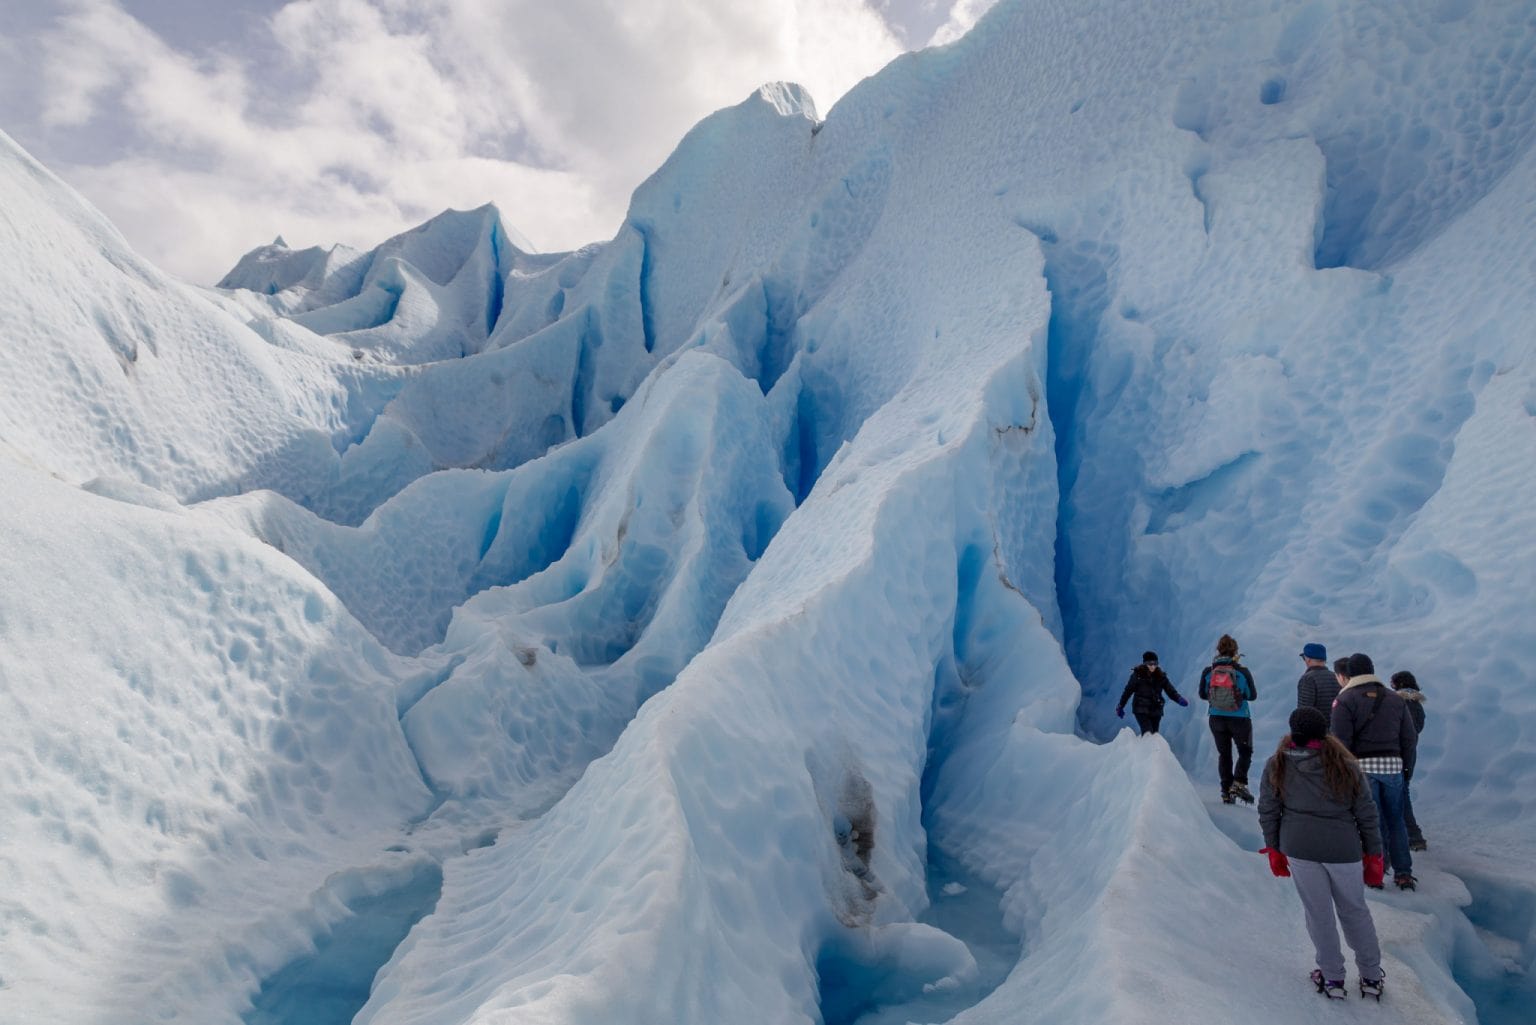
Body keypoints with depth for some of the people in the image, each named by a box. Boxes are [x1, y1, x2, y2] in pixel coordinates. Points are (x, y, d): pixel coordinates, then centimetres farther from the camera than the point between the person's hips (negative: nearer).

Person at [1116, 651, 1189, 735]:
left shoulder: (1161, 676, 2)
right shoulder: (1137, 675, -6)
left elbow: (1171, 691, 0)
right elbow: (1127, 691, 0)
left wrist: (1180, 699, -21)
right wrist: (1120, 706, 5)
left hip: (1156, 710, 4)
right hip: (1141, 710, -4)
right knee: (1148, 734, -19)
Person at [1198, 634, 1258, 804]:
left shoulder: (1208, 672, -9)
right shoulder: (1242, 671, -14)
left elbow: (1202, 694, 2)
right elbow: (1252, 695, -3)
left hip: (1216, 719, 2)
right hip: (1240, 719, -2)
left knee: (1224, 754, 17)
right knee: (1245, 752, 18)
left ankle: (1226, 791, 17)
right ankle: (1239, 783, 0)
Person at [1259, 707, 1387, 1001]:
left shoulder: (1277, 766, -5)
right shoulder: (1346, 766, -7)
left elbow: (1267, 811, 0)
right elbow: (1367, 814, -2)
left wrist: (1274, 849, 12)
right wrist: (1373, 854, 9)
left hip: (1299, 848, 0)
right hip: (1344, 849, 0)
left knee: (1318, 913, 12)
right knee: (1354, 911, 18)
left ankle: (1332, 978, 23)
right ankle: (1371, 977, 31)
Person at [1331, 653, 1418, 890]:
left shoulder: (1345, 700, -5)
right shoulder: (1395, 699, 11)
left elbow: (1341, 741, -10)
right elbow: (1410, 738, 11)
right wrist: (1407, 767, 20)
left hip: (1362, 766, -4)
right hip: (1392, 765, 4)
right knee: (1395, 820, 13)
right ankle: (1403, 873, 16)